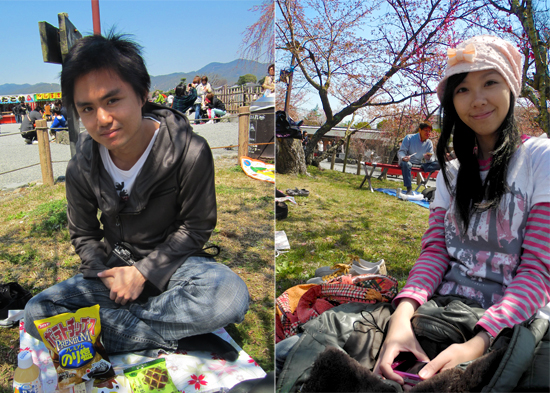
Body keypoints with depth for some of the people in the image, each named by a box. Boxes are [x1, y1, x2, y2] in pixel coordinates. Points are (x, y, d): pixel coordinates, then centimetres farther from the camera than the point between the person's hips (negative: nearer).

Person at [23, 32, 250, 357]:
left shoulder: (190, 151, -19)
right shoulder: (81, 168, -6)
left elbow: (196, 228, -10)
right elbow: (83, 235, 7)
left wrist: (143, 271, -16)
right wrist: (106, 274, -11)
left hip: (169, 264, -3)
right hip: (113, 268, 4)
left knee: (230, 294, -34)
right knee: (37, 313, -15)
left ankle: (103, 332, -22)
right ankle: (161, 341, -19)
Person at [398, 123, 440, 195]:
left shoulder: (429, 143, 7)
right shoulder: (409, 138, -3)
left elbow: (430, 159, 3)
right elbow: (401, 152, -9)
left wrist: (428, 158, -24)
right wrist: (403, 157, -34)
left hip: (421, 164, 4)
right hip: (409, 161, -3)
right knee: (405, 164, -42)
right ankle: (409, 190, -43)